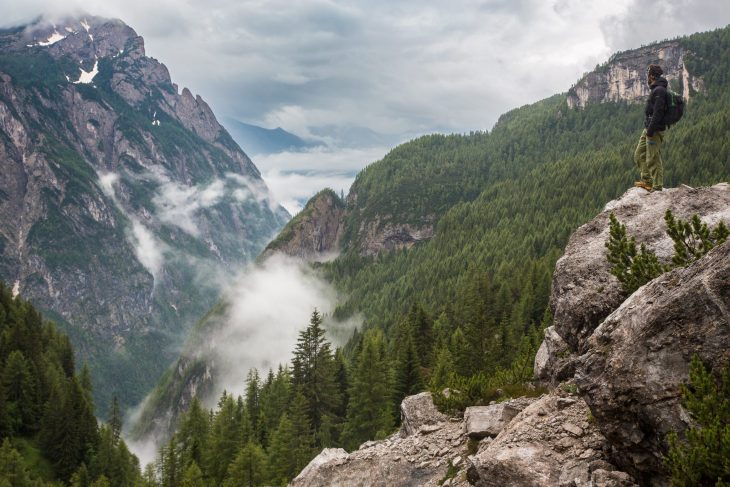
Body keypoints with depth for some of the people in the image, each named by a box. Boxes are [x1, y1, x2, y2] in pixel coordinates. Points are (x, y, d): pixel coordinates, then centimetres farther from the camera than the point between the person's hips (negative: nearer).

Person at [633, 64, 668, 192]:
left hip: (655, 130, -11)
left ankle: (657, 187, -1)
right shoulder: (656, 89, 16)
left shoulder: (659, 90, -17)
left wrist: (651, 130, -24)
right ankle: (646, 180, 23)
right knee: (639, 155, 16)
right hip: (648, 129, 11)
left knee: (653, 159, -7)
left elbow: (658, 112, -23)